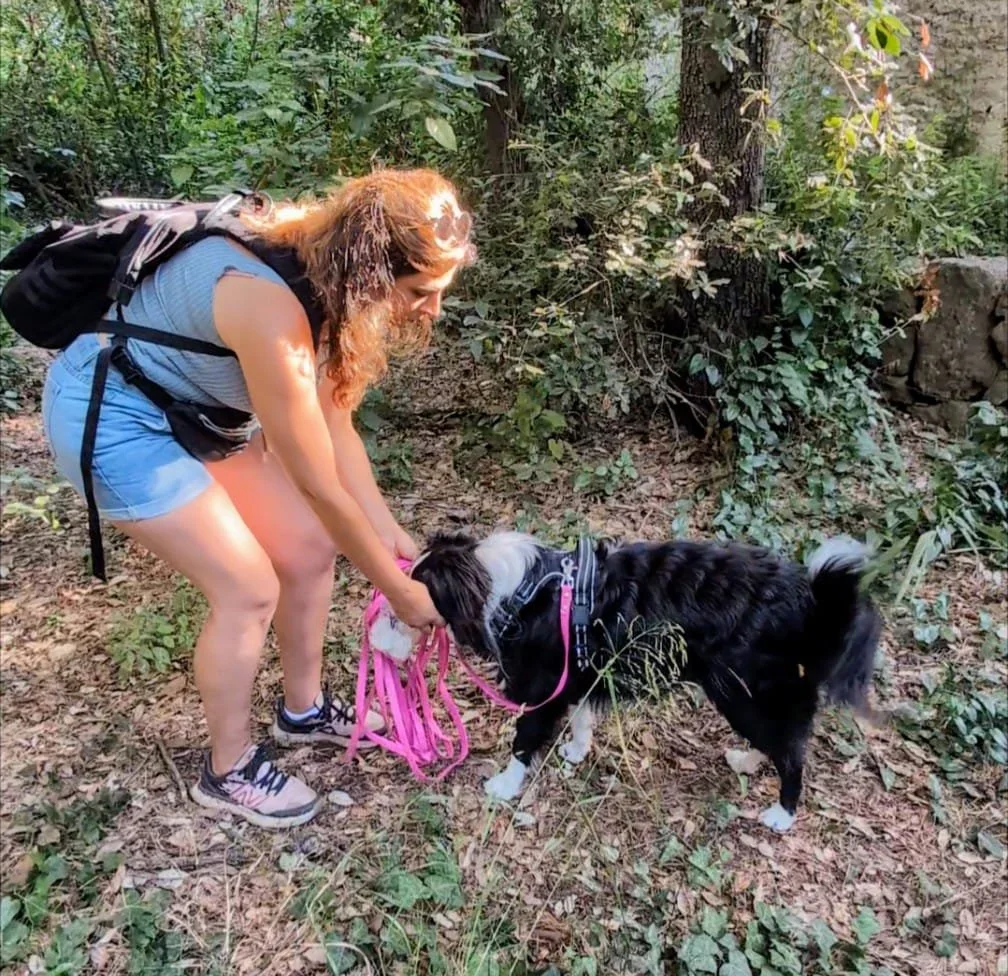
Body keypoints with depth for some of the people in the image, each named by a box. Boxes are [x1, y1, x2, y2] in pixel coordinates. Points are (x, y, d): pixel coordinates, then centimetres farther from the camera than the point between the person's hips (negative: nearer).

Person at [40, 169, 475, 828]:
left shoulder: (325, 273, -9)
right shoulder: (272, 313, -37)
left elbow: (334, 428, 0)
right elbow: (320, 487, -28)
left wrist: (389, 534, -1)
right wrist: (400, 592, -16)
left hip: (188, 403, 8)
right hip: (111, 415, -8)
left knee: (311, 549, 6)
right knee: (249, 590, -7)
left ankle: (304, 710, 30)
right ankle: (229, 772, 17)